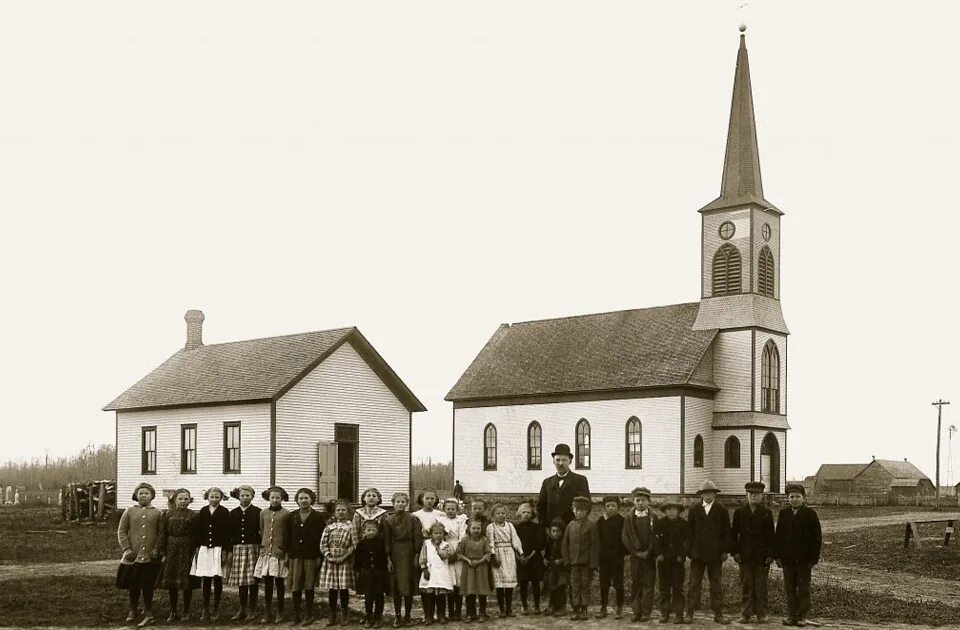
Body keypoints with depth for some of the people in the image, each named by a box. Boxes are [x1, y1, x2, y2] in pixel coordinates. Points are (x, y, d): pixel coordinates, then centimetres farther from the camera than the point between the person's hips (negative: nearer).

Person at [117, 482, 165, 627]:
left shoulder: (157, 513, 7)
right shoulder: (129, 512, 8)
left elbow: (161, 534, 5)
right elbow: (121, 531, 5)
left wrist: (157, 549, -7)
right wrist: (126, 549, -5)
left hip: (151, 557, -1)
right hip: (133, 556, 1)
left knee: (148, 586, 0)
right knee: (133, 585, 7)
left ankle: (148, 614, 9)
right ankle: (133, 611, 23)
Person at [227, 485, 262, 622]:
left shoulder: (257, 512, 1)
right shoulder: (233, 513, 10)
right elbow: (230, 533, 11)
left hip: (253, 548, -3)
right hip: (238, 548, 3)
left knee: (252, 580, -2)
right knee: (241, 580, 4)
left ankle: (252, 610, 6)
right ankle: (242, 609, 13)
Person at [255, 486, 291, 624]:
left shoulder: (286, 514, 0)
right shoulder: (263, 513, 10)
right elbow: (261, 532, 17)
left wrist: (288, 554, -3)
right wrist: (262, 547, 12)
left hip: (280, 554, -3)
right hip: (265, 552, 3)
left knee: (279, 583, 3)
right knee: (267, 583, 3)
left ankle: (280, 613, 13)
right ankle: (267, 613, 9)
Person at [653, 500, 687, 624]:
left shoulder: (683, 524, 1)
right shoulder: (659, 523, 5)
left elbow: (686, 541, 0)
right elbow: (656, 539, 0)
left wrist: (682, 555, -10)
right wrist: (659, 554, -10)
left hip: (678, 560, -2)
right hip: (664, 559, 2)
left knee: (678, 588, -1)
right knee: (664, 588, 5)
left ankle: (679, 614, 2)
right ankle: (664, 613, 10)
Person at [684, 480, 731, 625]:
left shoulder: (722, 511, 6)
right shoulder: (694, 511, 9)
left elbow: (726, 532, 4)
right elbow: (689, 532, 8)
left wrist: (724, 551, -2)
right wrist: (690, 550, 0)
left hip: (715, 554, -1)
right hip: (697, 554, 1)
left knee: (716, 585, 3)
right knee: (694, 584, -1)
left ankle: (718, 614, 8)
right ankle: (690, 613, 1)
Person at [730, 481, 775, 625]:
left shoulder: (767, 513, 6)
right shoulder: (739, 512, 9)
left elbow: (770, 536, 4)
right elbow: (733, 533, 8)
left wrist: (770, 554, -4)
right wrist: (735, 551, -1)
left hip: (761, 556, -1)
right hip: (745, 556, 1)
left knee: (761, 586, 2)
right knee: (746, 586, 3)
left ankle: (762, 614, 8)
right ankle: (745, 614, 7)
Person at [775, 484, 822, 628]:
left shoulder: (810, 514, -4)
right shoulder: (783, 514, 6)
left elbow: (817, 538, -3)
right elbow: (778, 536, 8)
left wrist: (814, 558, -8)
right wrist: (778, 556, 2)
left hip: (804, 560, -3)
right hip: (787, 559, 3)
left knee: (803, 589, 5)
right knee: (790, 589, 7)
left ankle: (802, 616, 12)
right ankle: (791, 615, 14)